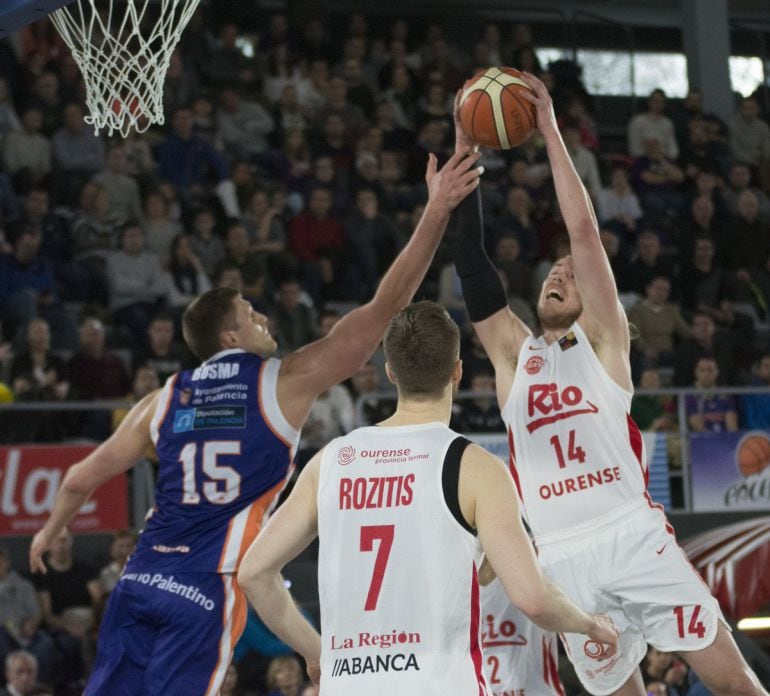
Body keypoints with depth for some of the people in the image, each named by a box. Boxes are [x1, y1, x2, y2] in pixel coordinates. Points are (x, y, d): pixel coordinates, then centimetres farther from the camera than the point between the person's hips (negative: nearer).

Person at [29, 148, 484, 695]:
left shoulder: (166, 399, 14)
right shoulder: (286, 382, 1)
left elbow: (82, 479, 20)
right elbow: (384, 308, 0)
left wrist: (50, 532, 40)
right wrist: (437, 213, 2)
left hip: (142, 579, 5)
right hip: (208, 589, -5)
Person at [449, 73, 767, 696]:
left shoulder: (603, 340, 10)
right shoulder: (512, 353, 17)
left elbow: (585, 232, 0)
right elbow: (471, 260, 9)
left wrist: (551, 133, -1)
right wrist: (465, 148, 4)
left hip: (634, 534, -2)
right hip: (563, 558, 3)